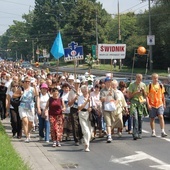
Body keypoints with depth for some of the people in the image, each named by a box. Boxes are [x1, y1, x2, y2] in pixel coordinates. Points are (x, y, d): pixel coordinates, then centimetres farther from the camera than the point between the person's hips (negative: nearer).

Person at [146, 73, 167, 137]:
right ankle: (153, 132, 17)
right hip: (152, 105, -1)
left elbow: (163, 95, 15)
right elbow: (147, 96, -2)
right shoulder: (149, 86, -1)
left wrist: (164, 104, 14)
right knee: (152, 118, 6)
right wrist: (148, 104, -11)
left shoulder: (161, 86, 7)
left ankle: (163, 131, -12)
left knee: (161, 117, -12)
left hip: (160, 104, 1)